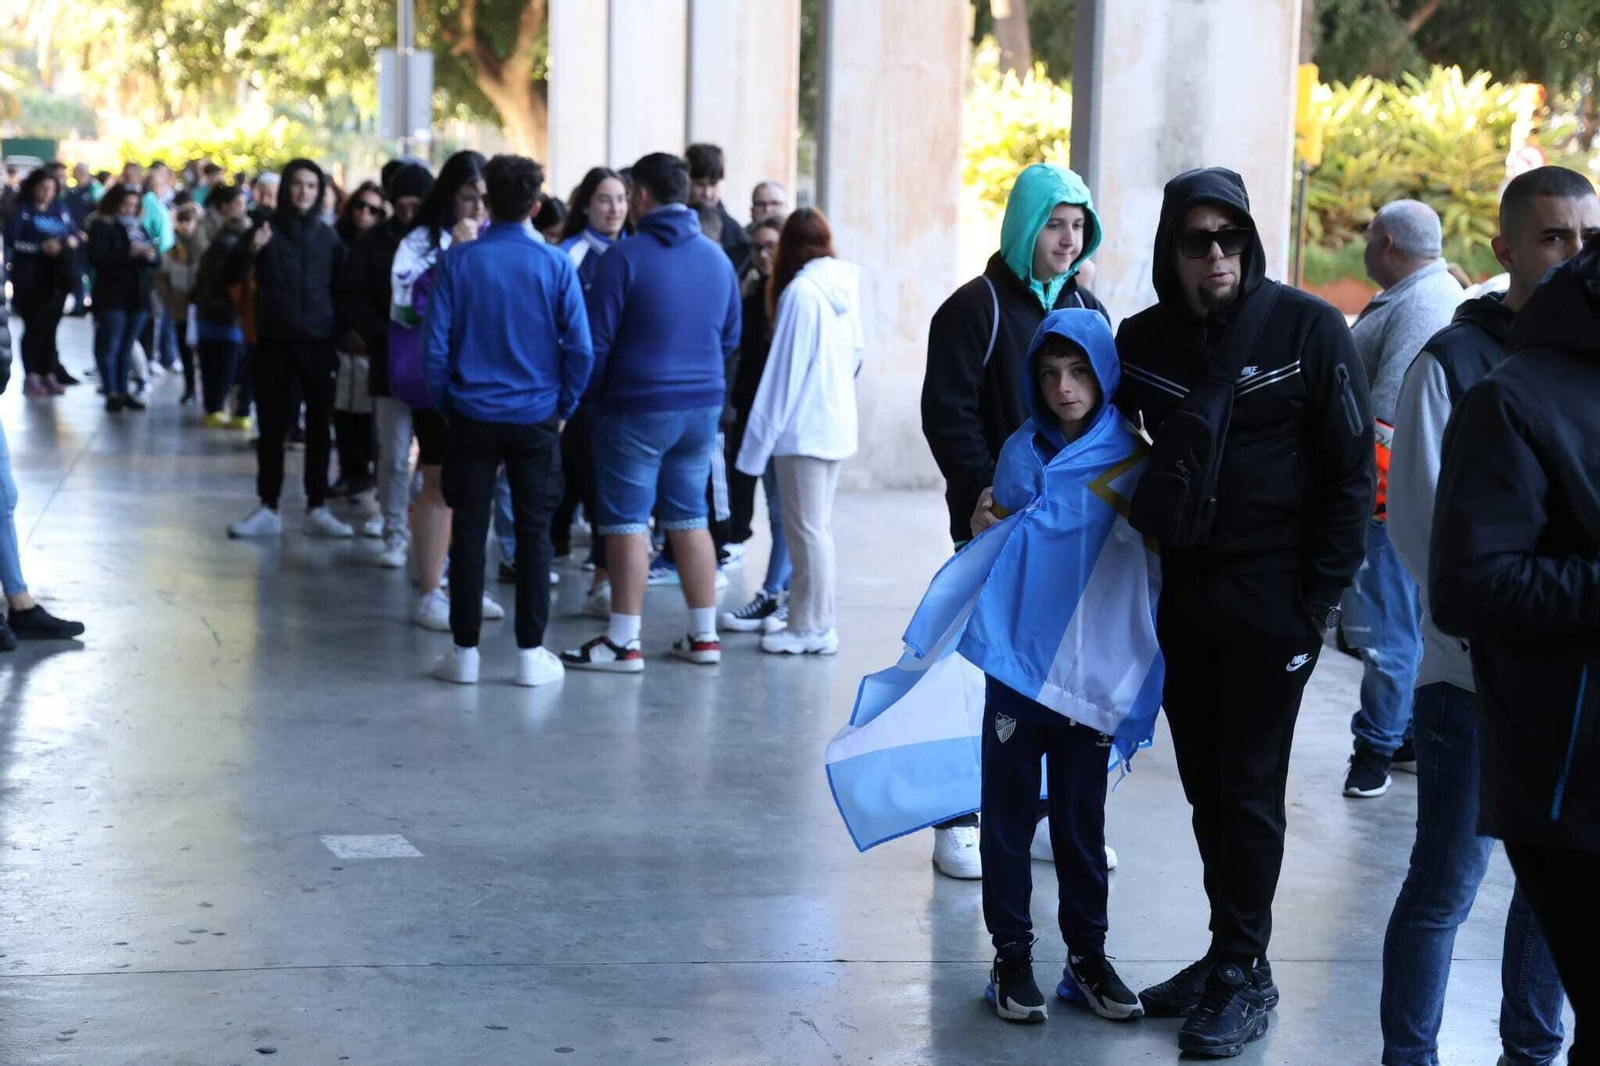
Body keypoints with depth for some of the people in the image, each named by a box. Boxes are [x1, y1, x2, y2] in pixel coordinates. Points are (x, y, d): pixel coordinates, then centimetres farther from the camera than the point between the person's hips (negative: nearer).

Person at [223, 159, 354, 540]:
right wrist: (251, 250, -26)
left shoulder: (327, 237, 6)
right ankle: (268, 509, 8)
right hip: (274, 343, -1)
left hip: (319, 345, 1)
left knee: (319, 429, 4)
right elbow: (231, 276, -8)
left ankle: (317, 509, 9)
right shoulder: (266, 229, 1)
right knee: (272, 428, 3)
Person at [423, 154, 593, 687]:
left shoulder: (457, 261, -4)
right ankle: (531, 653, 8)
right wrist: (564, 405, 5)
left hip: (472, 417, 0)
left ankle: (465, 651, 10)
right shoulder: (555, 265, -5)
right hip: (536, 419, 0)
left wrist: (445, 403, 8)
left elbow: (436, 346, -6)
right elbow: (580, 348, -8)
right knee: (534, 533, 6)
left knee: (468, 531, 7)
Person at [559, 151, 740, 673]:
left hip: (637, 408, -6)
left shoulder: (625, 256, -12)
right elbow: (730, 336, 15)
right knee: (689, 517, 13)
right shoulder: (716, 257, 7)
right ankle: (704, 636, 16)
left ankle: (624, 642, 2)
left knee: (627, 522, 0)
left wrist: (587, 394, 4)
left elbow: (596, 340, -11)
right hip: (702, 405, 6)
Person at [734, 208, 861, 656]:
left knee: (807, 530, -1)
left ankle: (813, 627, 3)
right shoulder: (846, 285, 6)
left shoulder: (800, 291, -15)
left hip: (804, 428, -8)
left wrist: (759, 438, -10)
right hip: (838, 424, 8)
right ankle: (815, 619, 21)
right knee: (817, 527, 15)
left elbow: (783, 371, -14)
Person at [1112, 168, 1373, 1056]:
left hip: (1272, 597, -5)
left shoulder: (1308, 329, -9)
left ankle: (1244, 974, 9)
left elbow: (1350, 470, -9)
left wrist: (1324, 593, -11)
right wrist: (1144, 508, 1)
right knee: (1205, 784, 11)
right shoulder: (1144, 340, 4)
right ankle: (1227, 950, 22)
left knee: (1249, 789, -1)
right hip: (1183, 592, 5)